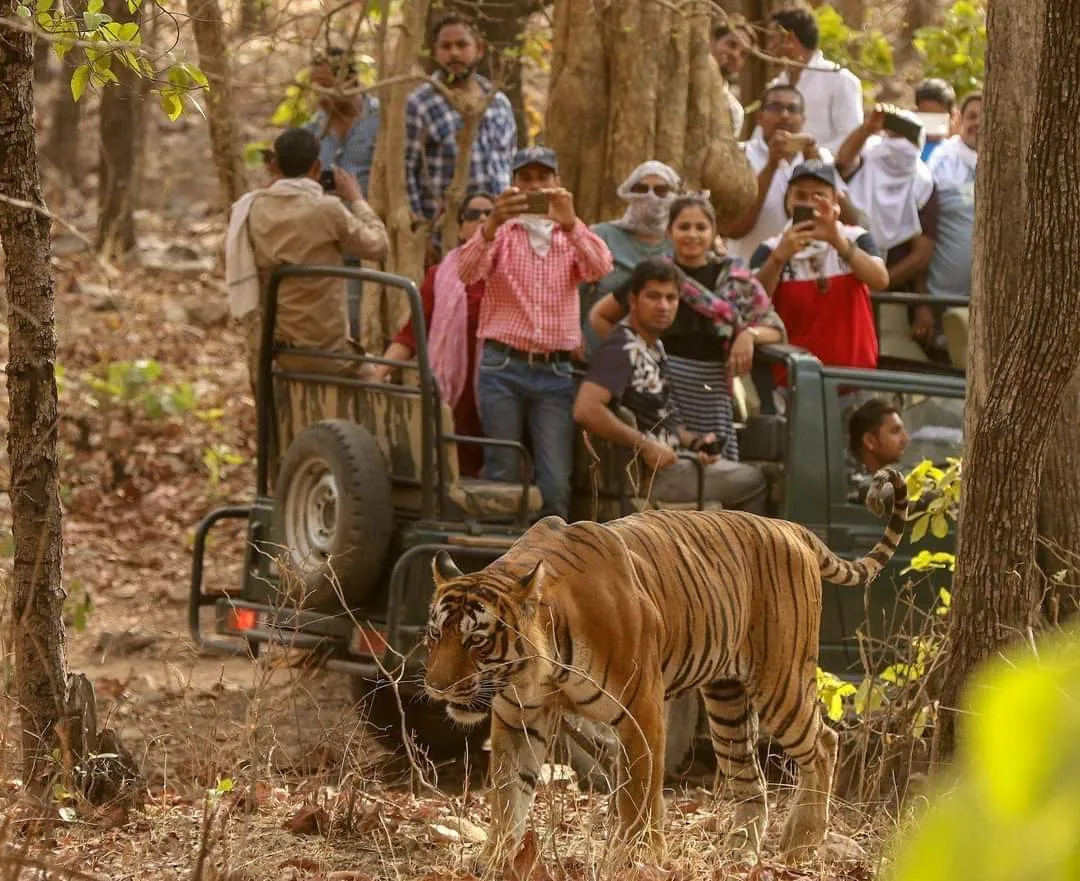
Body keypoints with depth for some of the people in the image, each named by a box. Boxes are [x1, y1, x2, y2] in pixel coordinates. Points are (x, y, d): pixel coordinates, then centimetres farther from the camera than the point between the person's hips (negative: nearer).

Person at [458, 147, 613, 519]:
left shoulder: (572, 236, 13)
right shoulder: (501, 232, 9)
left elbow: (601, 268, -9)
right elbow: (467, 272, -11)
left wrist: (568, 223, -25)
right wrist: (492, 224, -28)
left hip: (555, 372, 1)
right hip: (503, 366, -1)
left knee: (556, 485, -7)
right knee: (504, 476, -1)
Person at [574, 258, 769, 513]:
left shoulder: (654, 346, 12)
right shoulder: (622, 349, -19)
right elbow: (586, 410, -33)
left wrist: (693, 441, 5)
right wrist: (645, 445, -27)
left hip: (668, 461, 10)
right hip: (648, 473, -10)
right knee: (752, 482, 1)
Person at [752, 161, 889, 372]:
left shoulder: (855, 239, 3)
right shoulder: (771, 250, 2)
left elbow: (880, 281, -17)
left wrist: (837, 241, -30)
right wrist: (780, 257, -31)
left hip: (854, 371, 0)